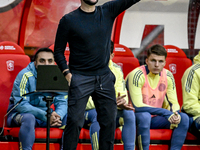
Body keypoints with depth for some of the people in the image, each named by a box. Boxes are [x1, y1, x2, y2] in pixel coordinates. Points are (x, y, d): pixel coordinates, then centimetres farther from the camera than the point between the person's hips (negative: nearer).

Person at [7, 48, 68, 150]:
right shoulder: (25, 76, -18)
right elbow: (20, 104, -23)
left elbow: (62, 102, -6)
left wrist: (57, 115, -32)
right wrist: (45, 116, -34)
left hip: (45, 114, 5)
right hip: (19, 113, -5)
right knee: (29, 118, -38)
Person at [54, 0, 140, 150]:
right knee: (75, 121, -9)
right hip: (80, 78, -4)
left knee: (109, 121, 5)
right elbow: (58, 51, 1)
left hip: (104, 77, 4)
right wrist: (67, 73, -11)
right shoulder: (69, 20, -3)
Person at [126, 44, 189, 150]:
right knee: (144, 116, -38)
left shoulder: (168, 76, 0)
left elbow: (173, 103, 6)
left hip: (155, 118, 6)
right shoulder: (137, 75, -18)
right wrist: (166, 113, -27)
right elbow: (137, 106, -24)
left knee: (184, 118, -16)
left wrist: (175, 114, -20)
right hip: (136, 117, -6)